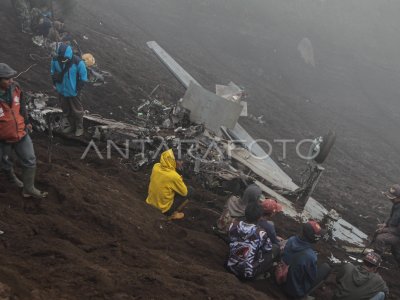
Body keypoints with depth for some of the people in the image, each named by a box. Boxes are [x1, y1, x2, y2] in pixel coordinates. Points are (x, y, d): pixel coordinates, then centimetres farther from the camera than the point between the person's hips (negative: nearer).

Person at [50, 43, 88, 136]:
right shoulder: (55, 60, -14)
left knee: (77, 110, 12)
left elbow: (83, 77, -14)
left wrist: (78, 88, -13)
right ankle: (70, 125, 41)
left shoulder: (78, 62, -25)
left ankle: (79, 128, 31)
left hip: (73, 92, -4)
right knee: (66, 110, 21)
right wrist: (55, 84, 3)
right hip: (62, 91, 4)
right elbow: (53, 72, 5)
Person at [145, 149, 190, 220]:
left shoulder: (156, 166, -9)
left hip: (151, 204, 6)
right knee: (186, 194, 9)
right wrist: (180, 180, 7)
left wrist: (176, 166, 5)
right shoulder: (174, 176, -26)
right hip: (163, 209, -6)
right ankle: (172, 214, 7)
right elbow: (184, 192, -9)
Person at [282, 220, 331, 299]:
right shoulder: (310, 256, -36)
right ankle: (306, 291, 12)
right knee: (326, 267, 4)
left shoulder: (291, 240, -18)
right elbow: (313, 277, -19)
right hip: (297, 292, -6)